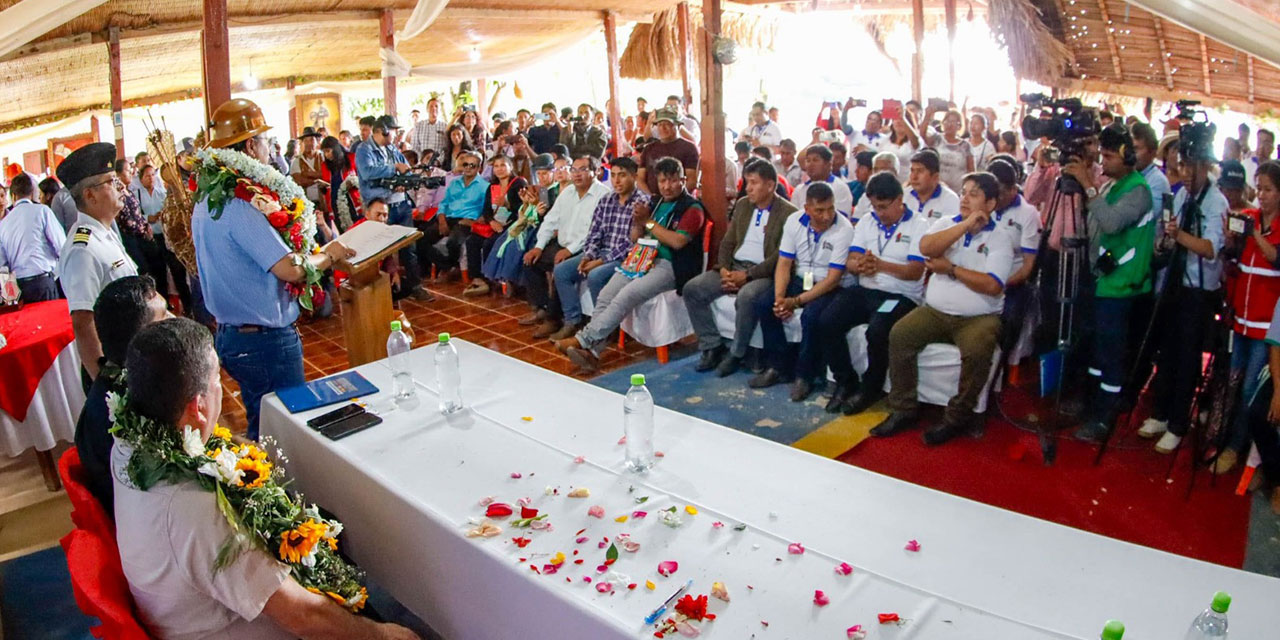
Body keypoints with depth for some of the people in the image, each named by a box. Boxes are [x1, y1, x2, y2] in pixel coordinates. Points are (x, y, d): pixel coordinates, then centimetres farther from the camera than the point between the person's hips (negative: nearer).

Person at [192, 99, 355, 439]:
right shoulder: (239, 206, -22)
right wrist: (328, 254, -9)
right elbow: (290, 269, -28)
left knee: (261, 426, 21)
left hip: (230, 333, 10)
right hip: (265, 340, -10)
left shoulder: (206, 202, 9)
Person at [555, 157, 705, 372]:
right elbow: (635, 239, 24)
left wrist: (648, 223, -4)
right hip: (642, 260, 7)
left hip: (670, 266, -7)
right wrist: (638, 222, 1)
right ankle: (592, 352, -21)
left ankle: (583, 340, -25)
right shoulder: (655, 204, 21)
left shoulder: (692, 208, 0)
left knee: (626, 295, -28)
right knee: (605, 295, -17)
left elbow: (677, 241, -14)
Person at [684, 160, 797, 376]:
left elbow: (780, 257, -15)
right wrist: (724, 269, -5)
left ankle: (736, 354, -16)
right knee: (692, 289, -12)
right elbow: (727, 242, 14)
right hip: (734, 267, 7)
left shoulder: (788, 213, -8)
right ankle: (713, 347, -3)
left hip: (763, 273, -7)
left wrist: (747, 275, -20)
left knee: (746, 296, -38)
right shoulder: (742, 205, 13)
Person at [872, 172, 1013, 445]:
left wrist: (951, 269, -8)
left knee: (977, 351, -33)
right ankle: (904, 409, -11)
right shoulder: (946, 223, 11)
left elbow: (992, 286, -13)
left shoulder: (999, 239, 1)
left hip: (978, 317, -3)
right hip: (935, 311, 3)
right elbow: (926, 247, -13)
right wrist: (965, 224, -14)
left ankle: (958, 417, -14)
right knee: (899, 335, -22)